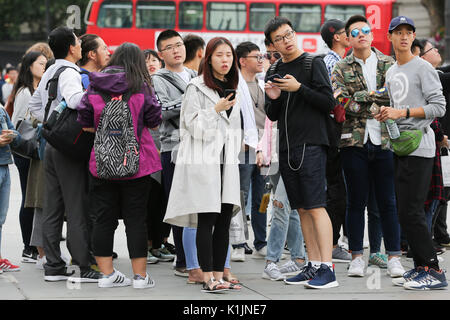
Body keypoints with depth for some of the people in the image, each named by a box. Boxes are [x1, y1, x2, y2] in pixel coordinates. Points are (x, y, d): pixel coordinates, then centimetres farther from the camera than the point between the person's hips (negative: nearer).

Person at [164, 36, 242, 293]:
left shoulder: (233, 89, 18)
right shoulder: (197, 87, -3)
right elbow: (192, 123, -9)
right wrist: (216, 109, -17)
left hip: (227, 163, 6)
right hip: (203, 161, -6)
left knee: (225, 219, 3)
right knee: (207, 220, -7)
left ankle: (219, 276, 7)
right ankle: (208, 278, -6)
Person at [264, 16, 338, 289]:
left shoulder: (313, 63, -2)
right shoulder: (275, 71, 15)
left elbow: (329, 103, -8)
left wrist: (299, 88, -16)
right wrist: (273, 100, -3)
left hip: (311, 145, -6)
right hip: (287, 148, 6)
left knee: (316, 207, -12)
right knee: (302, 209, 7)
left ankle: (327, 269, -13)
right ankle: (314, 265, 11)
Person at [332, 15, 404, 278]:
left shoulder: (388, 64, 9)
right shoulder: (342, 69, 7)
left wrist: (360, 97, -11)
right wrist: (376, 95, -11)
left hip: (384, 139, 0)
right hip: (355, 140, 0)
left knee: (388, 201, 2)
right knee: (356, 201, 5)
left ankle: (394, 256, 8)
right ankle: (357, 256, 12)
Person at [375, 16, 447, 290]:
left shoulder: (423, 68, -6)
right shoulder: (391, 73, 19)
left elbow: (439, 107, -13)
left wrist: (403, 112, -19)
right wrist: (386, 113, 10)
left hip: (419, 146, -9)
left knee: (411, 211, -14)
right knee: (406, 211, 8)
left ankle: (434, 271, -10)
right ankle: (420, 267, 13)